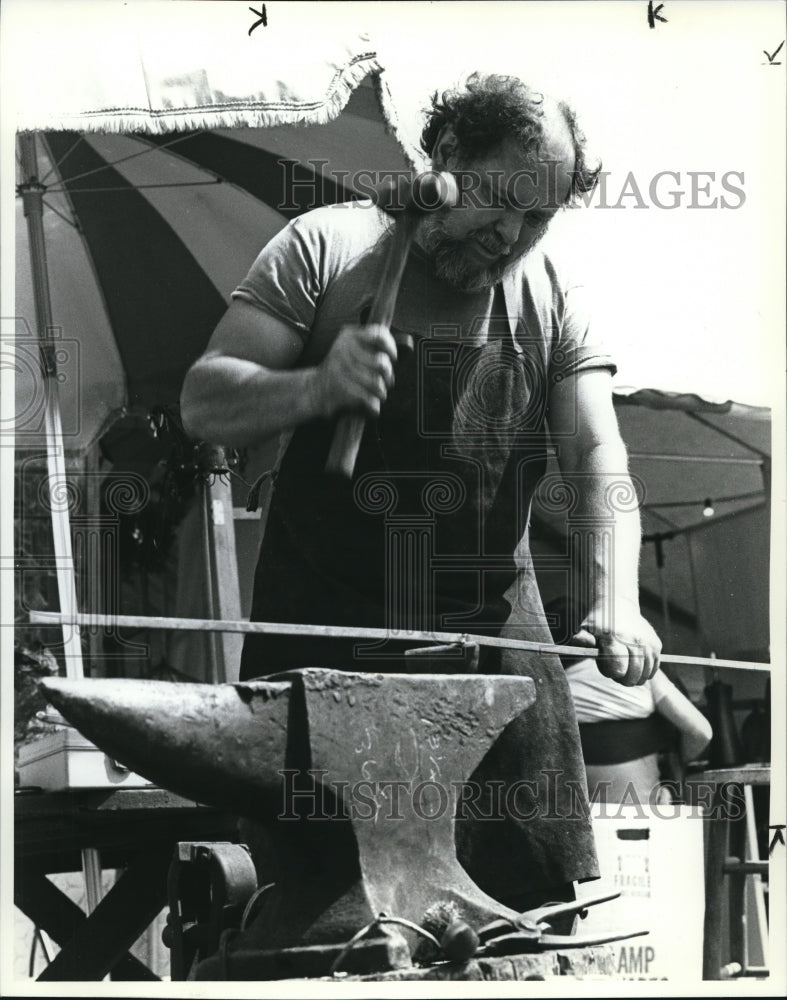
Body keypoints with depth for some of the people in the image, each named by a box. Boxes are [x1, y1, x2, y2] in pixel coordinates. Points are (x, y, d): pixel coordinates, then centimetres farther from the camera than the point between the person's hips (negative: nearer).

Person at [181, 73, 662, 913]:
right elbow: (203, 404, -7)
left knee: (539, 895, 0)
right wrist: (316, 388, -27)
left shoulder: (552, 299, 5)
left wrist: (615, 600, -24)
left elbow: (597, 457, -6)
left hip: (493, 641, 2)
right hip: (323, 647, -2)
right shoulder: (325, 248, -2)